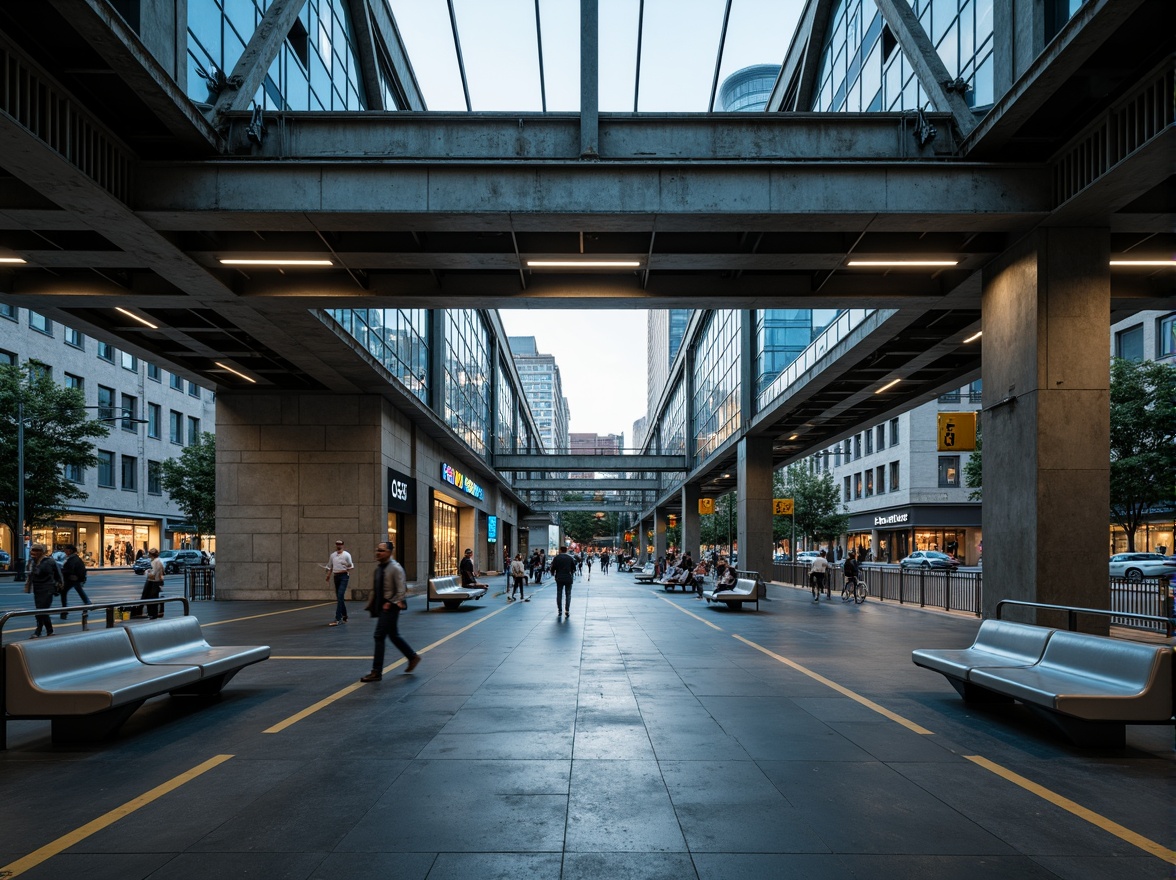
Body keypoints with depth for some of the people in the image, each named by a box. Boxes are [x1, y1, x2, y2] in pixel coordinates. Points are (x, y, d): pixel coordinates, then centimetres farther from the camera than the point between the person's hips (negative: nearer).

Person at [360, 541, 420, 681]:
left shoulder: (395, 568, -14)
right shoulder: (379, 567, 10)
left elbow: (402, 591, -16)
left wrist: (391, 603, -18)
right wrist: (372, 604, 10)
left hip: (390, 607, -8)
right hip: (381, 606, 8)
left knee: (379, 636, -9)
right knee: (393, 635, 16)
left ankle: (376, 672, -3)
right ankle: (413, 657, 33)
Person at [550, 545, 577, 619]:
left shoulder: (557, 557, -1)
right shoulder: (570, 558, 2)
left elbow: (553, 567, -3)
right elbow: (574, 568, 5)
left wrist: (553, 574, 16)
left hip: (559, 579, 0)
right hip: (568, 578, 0)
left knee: (559, 595, 8)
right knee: (568, 595, 6)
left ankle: (559, 611, 7)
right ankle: (567, 611, 0)